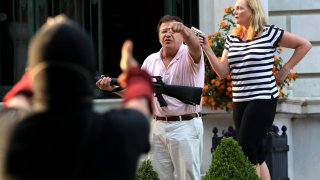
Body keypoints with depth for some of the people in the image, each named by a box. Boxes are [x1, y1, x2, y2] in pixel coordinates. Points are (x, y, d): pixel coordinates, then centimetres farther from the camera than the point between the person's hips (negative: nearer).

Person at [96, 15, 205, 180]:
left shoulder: (189, 55, -5)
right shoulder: (150, 61, 11)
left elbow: (195, 45, -30)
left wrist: (183, 29, -52)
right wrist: (112, 87, -2)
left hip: (186, 126, -5)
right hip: (158, 127, 5)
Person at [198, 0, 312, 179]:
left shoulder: (269, 33, -5)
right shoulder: (232, 38, 11)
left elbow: (304, 45, 1)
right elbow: (223, 72, 5)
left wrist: (286, 69, -2)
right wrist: (207, 49, -5)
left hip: (263, 99, -7)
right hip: (239, 101, 7)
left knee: (245, 151, -14)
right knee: (255, 154, 10)